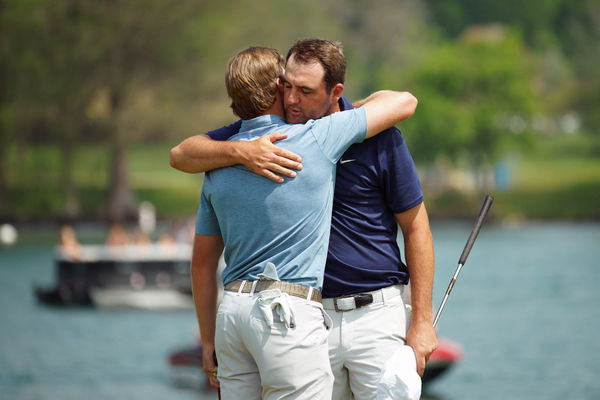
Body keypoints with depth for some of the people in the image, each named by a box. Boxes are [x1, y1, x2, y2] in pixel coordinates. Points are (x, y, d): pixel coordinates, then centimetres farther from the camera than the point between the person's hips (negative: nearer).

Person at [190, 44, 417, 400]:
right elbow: (405, 102, 6)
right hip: (289, 313, -6)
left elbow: (202, 263, 17)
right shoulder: (317, 140, -4)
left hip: (231, 310, 6)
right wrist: (355, 106, 26)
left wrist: (209, 341, 24)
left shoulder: (219, 165, 12)